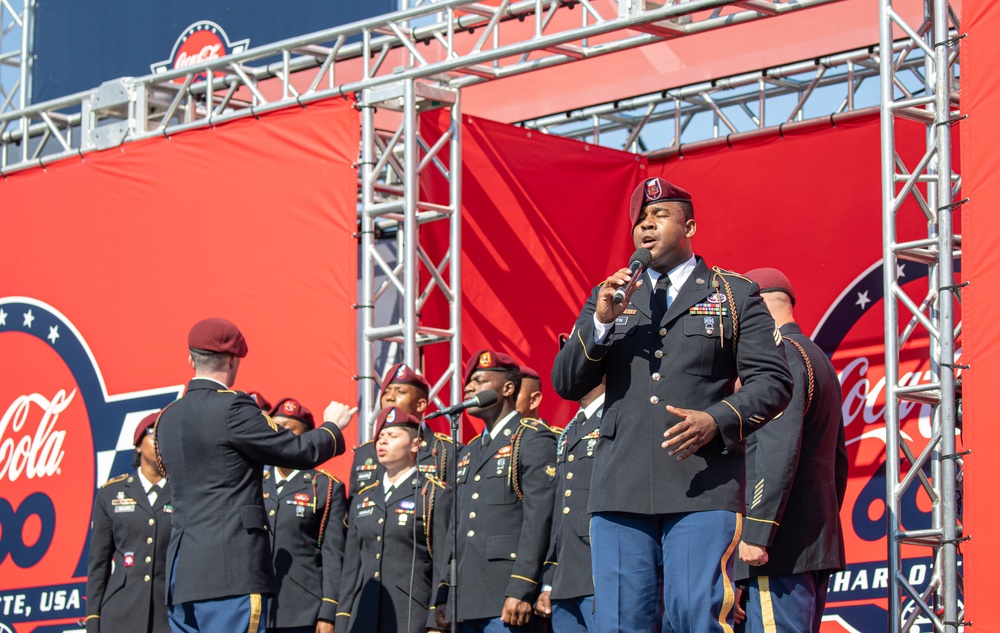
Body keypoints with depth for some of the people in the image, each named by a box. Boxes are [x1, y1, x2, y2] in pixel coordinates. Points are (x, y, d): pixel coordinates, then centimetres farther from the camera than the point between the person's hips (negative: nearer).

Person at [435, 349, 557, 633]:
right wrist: (443, 597, 16)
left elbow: (539, 519, -12)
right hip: (466, 604, 8)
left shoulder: (534, 439, -2)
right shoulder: (468, 453, 24)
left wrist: (521, 591, -19)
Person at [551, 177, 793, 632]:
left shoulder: (735, 296, 12)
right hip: (621, 490, 3)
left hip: (703, 490, -3)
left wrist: (718, 420, -14)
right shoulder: (608, 297, 21)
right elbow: (566, 384, 13)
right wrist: (600, 322, -4)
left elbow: (773, 381, 4)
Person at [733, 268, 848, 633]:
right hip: (819, 544, 10)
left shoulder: (781, 354, -9)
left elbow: (779, 449, -20)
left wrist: (756, 532, -22)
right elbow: (838, 460, 24)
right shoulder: (819, 360, 22)